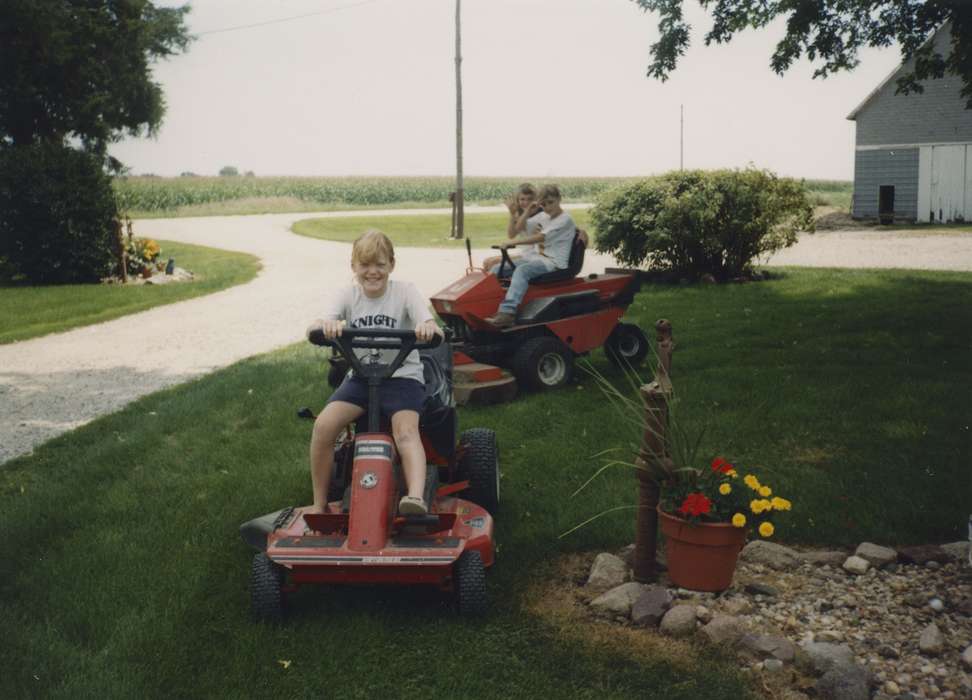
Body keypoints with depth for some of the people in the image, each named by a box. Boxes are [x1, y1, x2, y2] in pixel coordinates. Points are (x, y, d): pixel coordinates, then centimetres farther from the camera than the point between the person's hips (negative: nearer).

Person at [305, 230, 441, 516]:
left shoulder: (405, 291, -5)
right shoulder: (348, 295, 1)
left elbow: (433, 329, -19)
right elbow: (312, 330, -13)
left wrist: (428, 328, -46)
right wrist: (325, 325, -39)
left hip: (402, 376, -3)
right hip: (360, 376, 3)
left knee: (406, 430, -31)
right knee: (323, 425, -20)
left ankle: (416, 497, -49)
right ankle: (319, 504, -7)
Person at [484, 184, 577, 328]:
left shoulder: (565, 219, -7)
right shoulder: (542, 216, 17)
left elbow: (541, 237, -19)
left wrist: (512, 242, -23)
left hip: (554, 262, -8)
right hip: (534, 257, 8)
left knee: (522, 270, -36)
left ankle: (507, 313, -50)